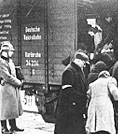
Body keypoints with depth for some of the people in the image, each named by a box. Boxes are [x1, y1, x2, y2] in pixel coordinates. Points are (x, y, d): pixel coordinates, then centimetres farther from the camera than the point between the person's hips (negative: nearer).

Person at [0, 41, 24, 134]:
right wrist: (18, 83, -10)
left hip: (13, 87, 9)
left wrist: (18, 81, 1)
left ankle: (13, 126, 24)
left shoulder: (9, 61, 14)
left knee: (13, 107, 14)